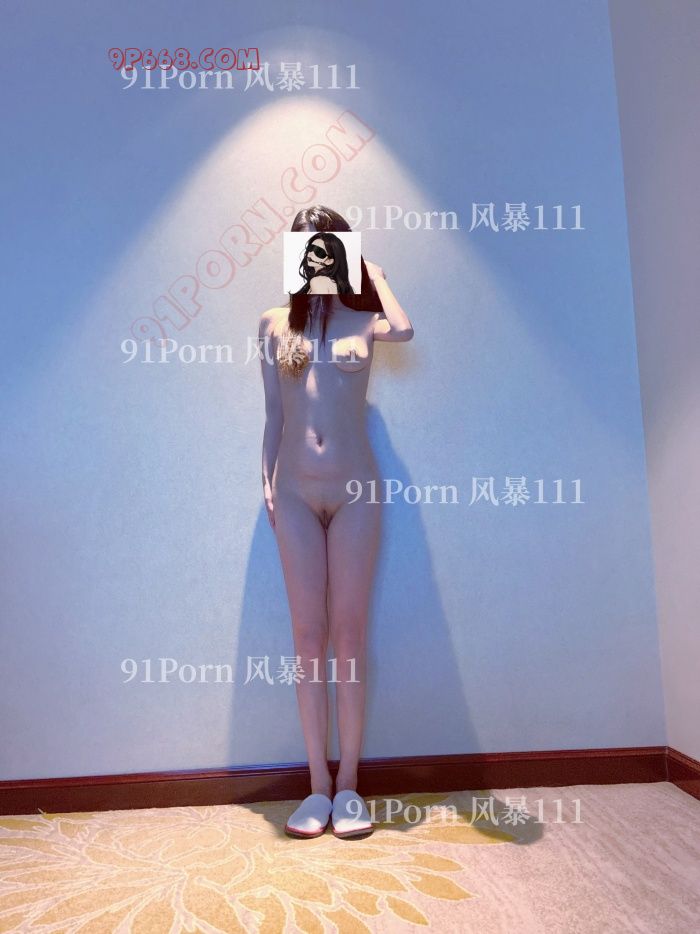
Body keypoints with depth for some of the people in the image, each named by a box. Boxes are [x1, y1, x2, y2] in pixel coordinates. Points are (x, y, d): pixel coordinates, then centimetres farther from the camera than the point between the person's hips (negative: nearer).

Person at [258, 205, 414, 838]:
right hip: (296, 491, 2)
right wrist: (268, 481, 3)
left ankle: (348, 784, 14)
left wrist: (373, 272, 2)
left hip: (355, 489, -1)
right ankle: (319, 786, 14)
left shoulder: (362, 320, 9)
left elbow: (405, 331, -15)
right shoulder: (275, 324, 14)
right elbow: (273, 416, 13)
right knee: (309, 638, 3)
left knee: (349, 634, 2)